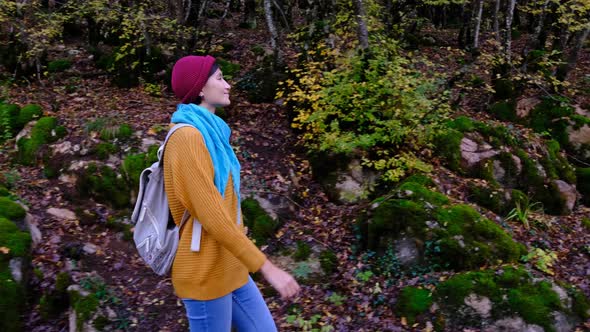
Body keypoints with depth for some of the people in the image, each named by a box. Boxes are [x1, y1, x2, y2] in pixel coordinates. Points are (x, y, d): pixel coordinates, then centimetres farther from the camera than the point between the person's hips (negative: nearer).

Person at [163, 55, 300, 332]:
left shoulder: (208, 133, 9)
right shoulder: (187, 136, -20)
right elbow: (212, 217, -26)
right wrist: (268, 268, -23)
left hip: (229, 267, 9)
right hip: (205, 273, -9)